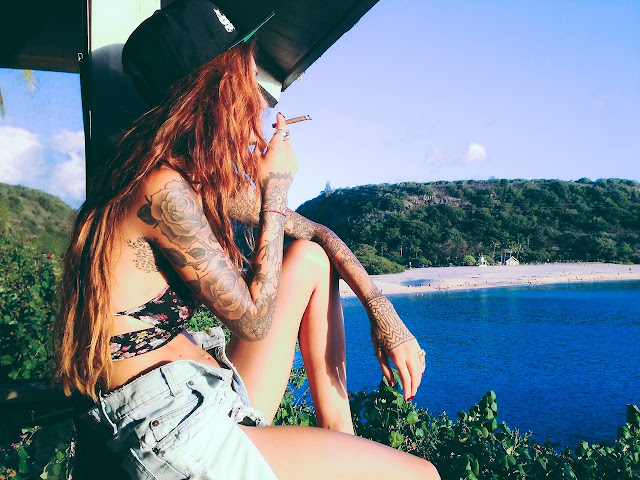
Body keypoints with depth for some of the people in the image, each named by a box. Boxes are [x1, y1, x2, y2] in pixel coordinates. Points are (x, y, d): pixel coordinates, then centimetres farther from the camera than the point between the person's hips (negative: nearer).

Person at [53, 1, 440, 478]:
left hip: (220, 400, 10)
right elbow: (254, 320, -17)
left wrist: (380, 308, 2)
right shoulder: (165, 188, -22)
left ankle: (342, 439, 12)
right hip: (176, 436, -10)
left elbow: (313, 230, 13)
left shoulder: (207, 177, 7)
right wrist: (275, 187, -11)